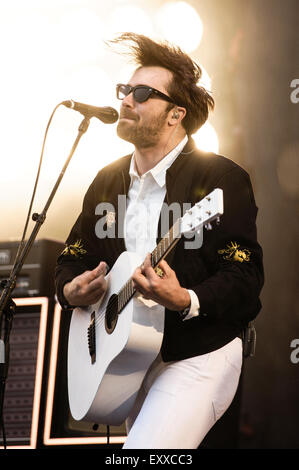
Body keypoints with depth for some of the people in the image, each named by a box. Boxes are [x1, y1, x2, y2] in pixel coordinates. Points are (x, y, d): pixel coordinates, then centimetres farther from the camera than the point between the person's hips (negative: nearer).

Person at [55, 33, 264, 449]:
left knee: (146, 447, -23)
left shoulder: (223, 179, -10)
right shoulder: (107, 182, 11)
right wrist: (71, 290, -4)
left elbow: (245, 280, -16)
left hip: (198, 356, -7)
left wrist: (184, 301, -32)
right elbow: (74, 256, 18)